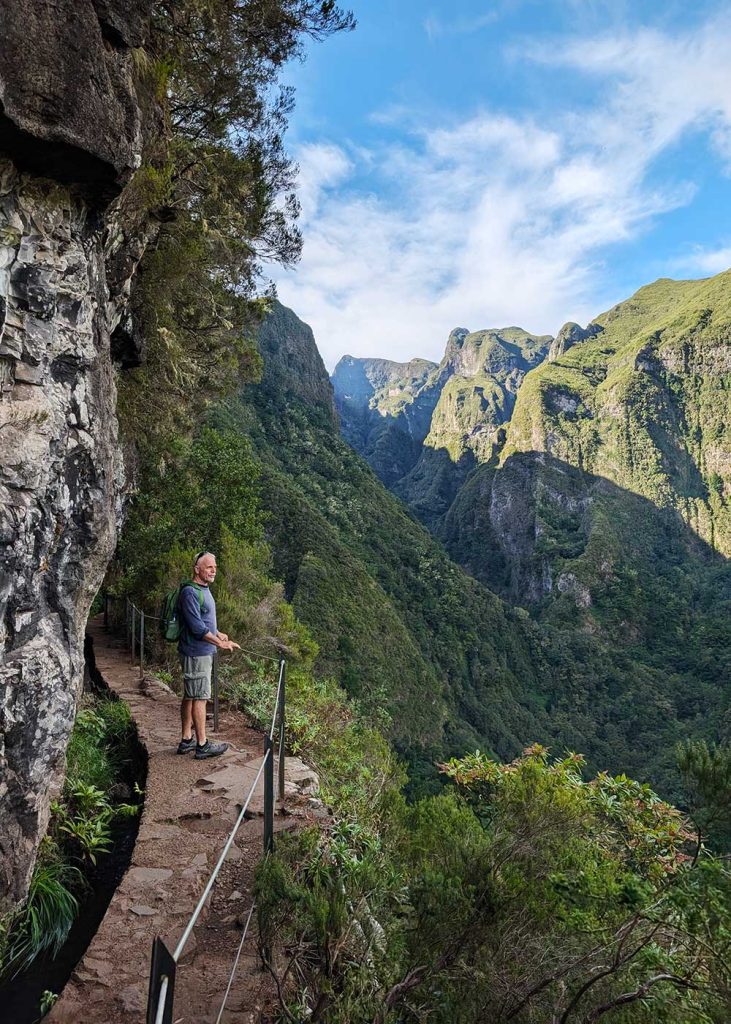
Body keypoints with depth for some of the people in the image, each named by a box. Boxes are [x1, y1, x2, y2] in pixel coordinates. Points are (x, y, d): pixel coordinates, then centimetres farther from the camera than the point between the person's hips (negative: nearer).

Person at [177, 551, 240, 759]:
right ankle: (202, 745, 4)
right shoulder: (190, 593, -18)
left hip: (203, 653, 10)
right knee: (199, 697, -3)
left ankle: (186, 740, 22)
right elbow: (197, 627, -23)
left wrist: (219, 634, 12)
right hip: (196, 653, -10)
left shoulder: (203, 590, 14)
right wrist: (219, 643, -21)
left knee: (190, 696, 14)